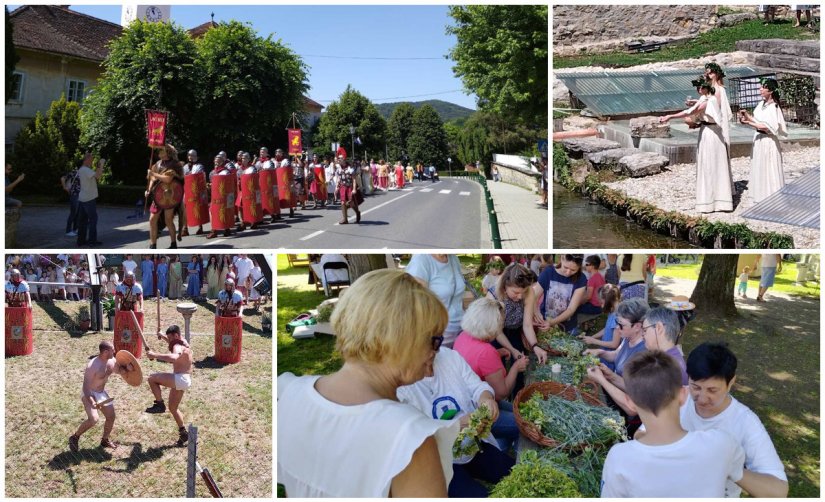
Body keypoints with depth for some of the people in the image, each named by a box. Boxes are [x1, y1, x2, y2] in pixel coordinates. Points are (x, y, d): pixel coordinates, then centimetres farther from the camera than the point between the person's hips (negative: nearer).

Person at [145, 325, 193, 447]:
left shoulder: (178, 347, -16)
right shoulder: (182, 343, 15)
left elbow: (173, 357, -40)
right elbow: (172, 344, 41)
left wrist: (155, 355, -38)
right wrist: (163, 337, 27)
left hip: (180, 379, -10)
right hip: (182, 380, 10)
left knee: (152, 378, -15)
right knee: (173, 408, 20)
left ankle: (159, 404, -8)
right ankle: (183, 434, 26)